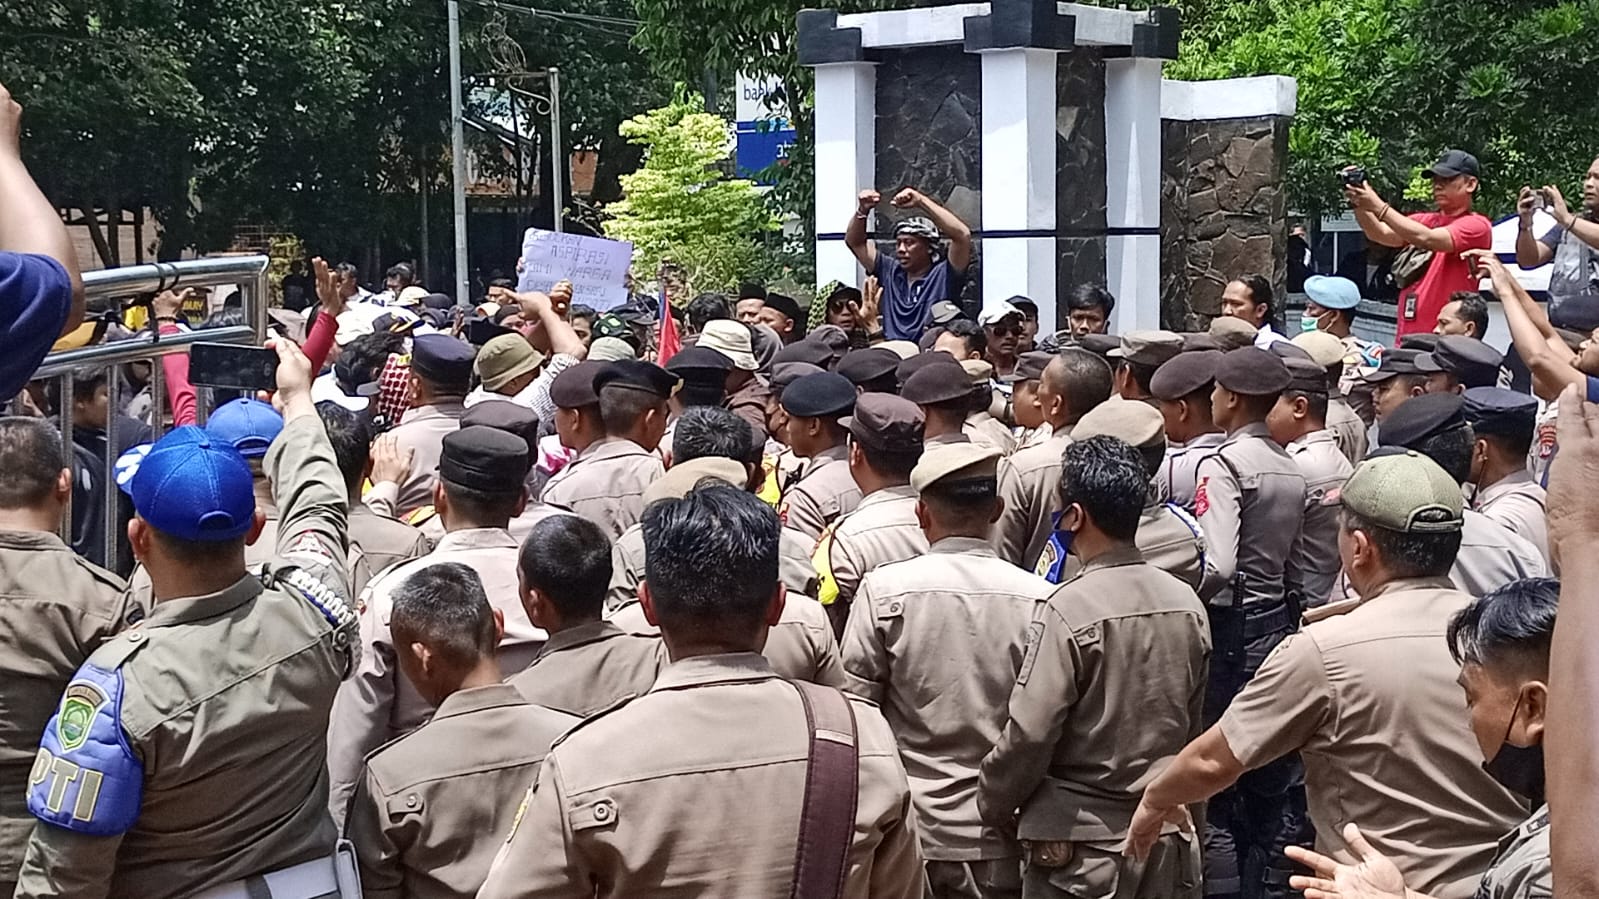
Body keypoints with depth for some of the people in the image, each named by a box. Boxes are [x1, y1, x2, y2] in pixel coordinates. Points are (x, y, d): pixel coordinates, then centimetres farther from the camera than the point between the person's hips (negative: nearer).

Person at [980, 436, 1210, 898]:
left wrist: (993, 807, -1)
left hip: (1078, 849, -5)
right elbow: (1191, 726, 9)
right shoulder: (1187, 603, 0)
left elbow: (1028, 735, -17)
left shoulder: (1070, 610, -18)